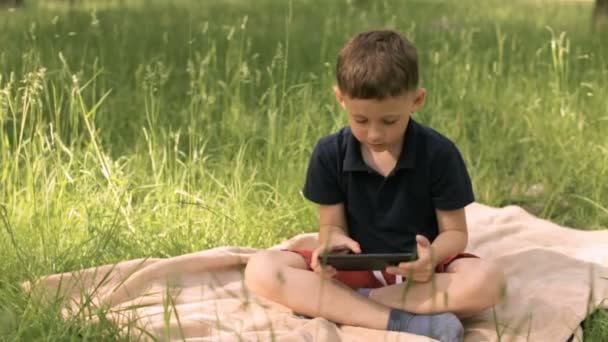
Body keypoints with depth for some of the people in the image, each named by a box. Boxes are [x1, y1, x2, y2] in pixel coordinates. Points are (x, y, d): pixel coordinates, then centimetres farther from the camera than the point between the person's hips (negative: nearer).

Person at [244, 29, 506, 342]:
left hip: (419, 269, -1)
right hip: (356, 268, 1)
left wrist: (433, 256, -29)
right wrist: (332, 244, -25)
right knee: (260, 270, -24)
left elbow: (454, 231, -4)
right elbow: (332, 224, 2)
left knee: (487, 281, -35)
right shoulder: (329, 154, -5)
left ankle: (334, 305, -26)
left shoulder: (439, 153, -11)